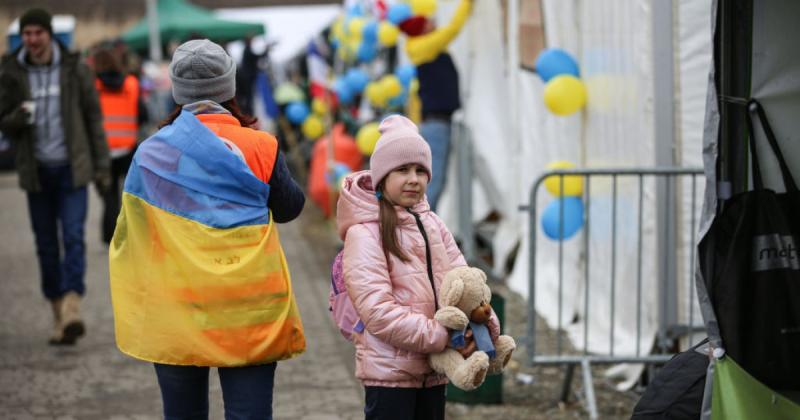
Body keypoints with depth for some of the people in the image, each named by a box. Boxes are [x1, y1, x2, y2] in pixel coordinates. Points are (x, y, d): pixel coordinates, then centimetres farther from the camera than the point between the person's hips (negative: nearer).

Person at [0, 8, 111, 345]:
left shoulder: (74, 69, 0)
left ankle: (71, 308, -23)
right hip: (36, 170, 2)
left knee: (73, 237, -14)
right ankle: (60, 316, 11)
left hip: (71, 168, -2)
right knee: (46, 245, 4)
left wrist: (101, 166, 1)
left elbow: (93, 118, 4)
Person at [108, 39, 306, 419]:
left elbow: (131, 229, 7)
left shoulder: (151, 153, -1)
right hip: (249, 314, -1)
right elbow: (289, 208, 10)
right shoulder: (259, 148, -6)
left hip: (174, 314, 2)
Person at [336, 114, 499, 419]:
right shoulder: (364, 233, -12)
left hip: (433, 369, 7)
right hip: (389, 369, -7)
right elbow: (377, 310, -20)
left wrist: (484, 324, -14)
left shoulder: (433, 225, 11)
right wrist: (441, 336, -22)